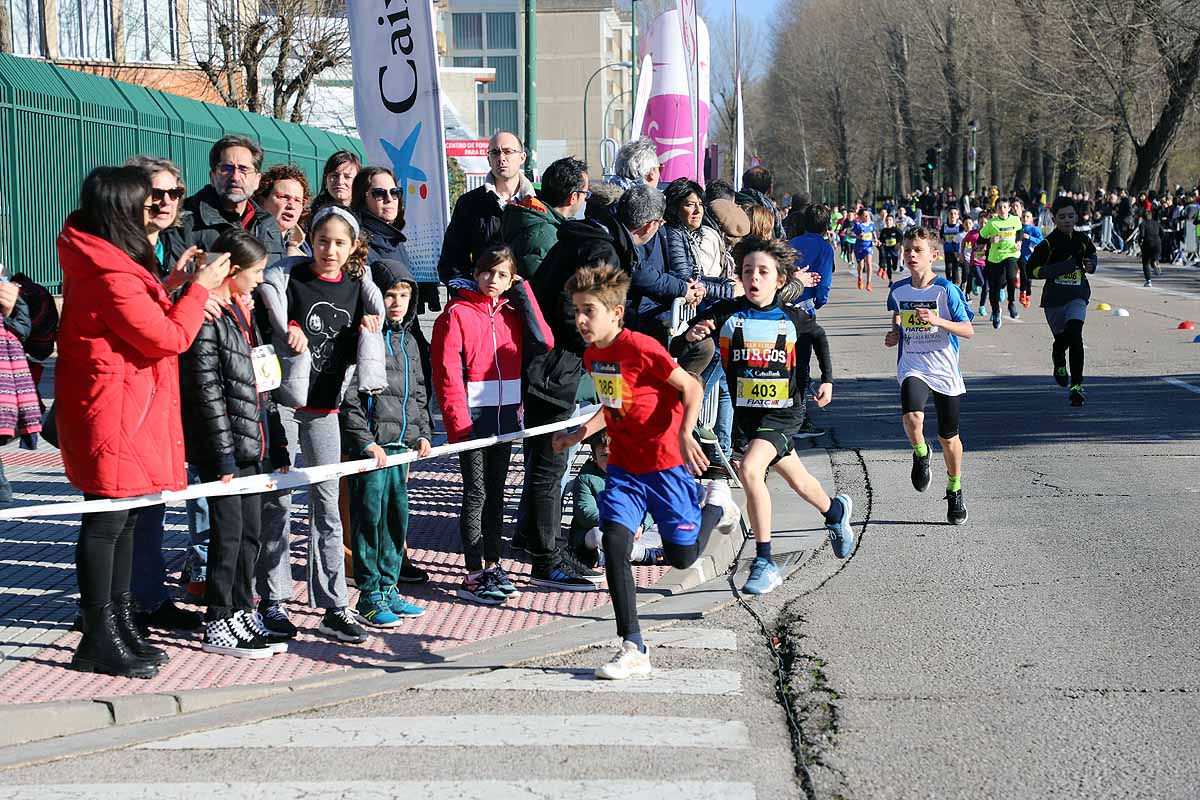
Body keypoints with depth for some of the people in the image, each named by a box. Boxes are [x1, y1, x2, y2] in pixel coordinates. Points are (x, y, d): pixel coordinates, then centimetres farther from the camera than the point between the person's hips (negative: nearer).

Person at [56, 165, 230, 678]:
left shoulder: (103, 264, 13)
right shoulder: (111, 276, -21)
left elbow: (141, 318, 17)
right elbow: (168, 338, -17)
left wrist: (172, 292, 5)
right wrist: (199, 288, -6)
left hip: (132, 414, 11)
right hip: (114, 417, -11)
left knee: (124, 519, 17)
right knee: (106, 523, -3)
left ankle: (120, 623, 27)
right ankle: (101, 640, 4)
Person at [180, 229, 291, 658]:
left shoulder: (242, 311, 16)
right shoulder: (206, 315, -13)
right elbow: (207, 389, -16)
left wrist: (276, 445, 17)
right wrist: (223, 454, -17)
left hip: (252, 442, 9)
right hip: (222, 445, -9)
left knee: (250, 533, 13)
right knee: (228, 533, -4)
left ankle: (242, 614, 23)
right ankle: (217, 625, 5)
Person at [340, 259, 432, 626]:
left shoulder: (408, 341, 16)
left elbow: (419, 393, 24)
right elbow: (347, 397, -13)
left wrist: (423, 433, 13)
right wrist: (365, 441, -16)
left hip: (401, 444, 8)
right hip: (370, 445, -8)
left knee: (398, 516, 11)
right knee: (370, 517, -3)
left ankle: (388, 588, 22)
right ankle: (369, 596, 4)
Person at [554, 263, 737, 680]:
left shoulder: (640, 348, -19)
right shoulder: (592, 355, 5)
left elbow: (691, 388, -15)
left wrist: (685, 434, -27)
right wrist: (579, 435, 15)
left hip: (666, 464, -6)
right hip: (623, 466, 6)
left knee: (681, 555, 3)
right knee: (614, 543, -12)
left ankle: (715, 506, 36)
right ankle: (633, 649, -6)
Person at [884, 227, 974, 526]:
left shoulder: (946, 290, -10)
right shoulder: (898, 290, 3)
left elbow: (968, 330, -9)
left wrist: (937, 321, -23)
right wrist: (894, 334, 5)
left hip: (945, 370, -1)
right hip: (912, 367, 2)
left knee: (949, 437, 9)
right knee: (912, 417, -29)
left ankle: (955, 492, 31)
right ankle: (921, 455, 4)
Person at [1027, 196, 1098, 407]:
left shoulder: (1082, 239, 5)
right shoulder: (1048, 243, -8)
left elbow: (1092, 252, 28)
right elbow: (1031, 270, -7)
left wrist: (1091, 265, 6)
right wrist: (1057, 269, -19)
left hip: (1078, 296, 1)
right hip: (1054, 297, -1)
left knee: (1075, 335, -20)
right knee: (1062, 338, 13)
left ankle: (1076, 385, -19)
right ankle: (1059, 363, 52)